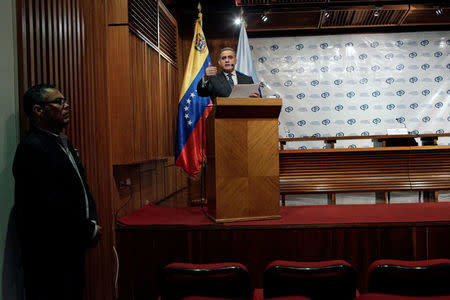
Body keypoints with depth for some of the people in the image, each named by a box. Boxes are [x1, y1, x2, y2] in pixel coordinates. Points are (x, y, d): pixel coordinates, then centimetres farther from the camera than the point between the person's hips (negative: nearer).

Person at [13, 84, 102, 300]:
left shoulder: (64, 144, 13)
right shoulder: (32, 148, -18)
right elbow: (50, 206, -24)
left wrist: (92, 222, 1)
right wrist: (89, 231, -13)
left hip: (73, 249, 9)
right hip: (49, 257, -9)